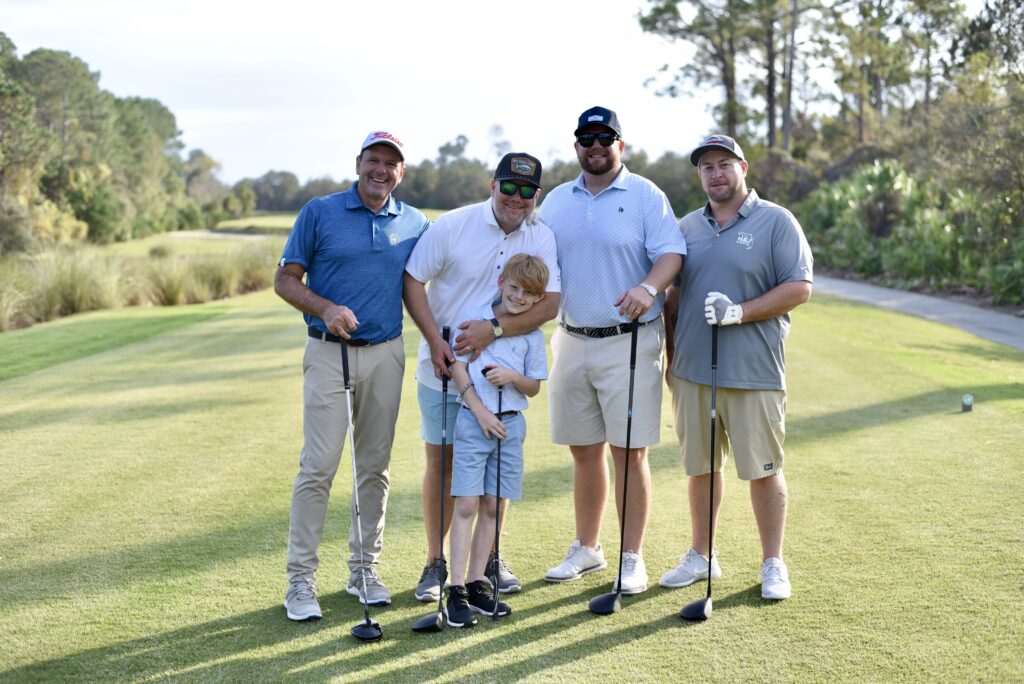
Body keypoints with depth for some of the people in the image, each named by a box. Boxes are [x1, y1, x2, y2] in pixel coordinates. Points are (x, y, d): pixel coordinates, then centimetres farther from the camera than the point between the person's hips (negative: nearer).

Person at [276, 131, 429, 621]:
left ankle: (365, 568, 20)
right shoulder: (319, 213, 0)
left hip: (387, 355, 3)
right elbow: (285, 280, 0)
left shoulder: (415, 224, 9)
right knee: (318, 466, -7)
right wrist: (325, 309, -17)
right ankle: (301, 579, 1)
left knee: (375, 467, 8)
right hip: (329, 354, -3)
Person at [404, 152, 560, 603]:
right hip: (443, 367, -2)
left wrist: (495, 328, -24)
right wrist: (435, 341, -17)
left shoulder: (542, 238, -3)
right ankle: (436, 562, 16)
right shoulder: (453, 225, -9)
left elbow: (549, 304, -11)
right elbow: (412, 281, -8)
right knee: (440, 462, 4)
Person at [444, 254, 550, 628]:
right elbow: (458, 367, -4)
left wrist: (514, 377, -13)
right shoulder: (475, 318, -1)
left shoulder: (532, 334, 6)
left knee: (492, 506, 7)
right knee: (466, 505, -6)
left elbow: (534, 387, 9)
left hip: (511, 425, 3)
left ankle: (477, 583, 15)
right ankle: (457, 589, -4)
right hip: (474, 420, -3)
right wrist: (480, 411, -11)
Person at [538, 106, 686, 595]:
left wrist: (648, 287, -29)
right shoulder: (557, 201, 14)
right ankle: (586, 549, 24)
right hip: (572, 340, 4)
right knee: (583, 451, 11)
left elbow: (671, 253, -11)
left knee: (629, 453, -3)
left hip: (628, 340, -4)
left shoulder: (646, 196, -1)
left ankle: (632, 558, 6)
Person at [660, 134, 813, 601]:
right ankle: (700, 556, 25)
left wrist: (739, 312, -18)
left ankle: (773, 564, 14)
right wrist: (671, 357, 15)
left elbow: (799, 288, -8)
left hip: (753, 372, -4)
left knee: (763, 469, 2)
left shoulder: (777, 222, -2)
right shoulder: (688, 226, 13)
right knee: (699, 466, 12)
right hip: (692, 369, 4)